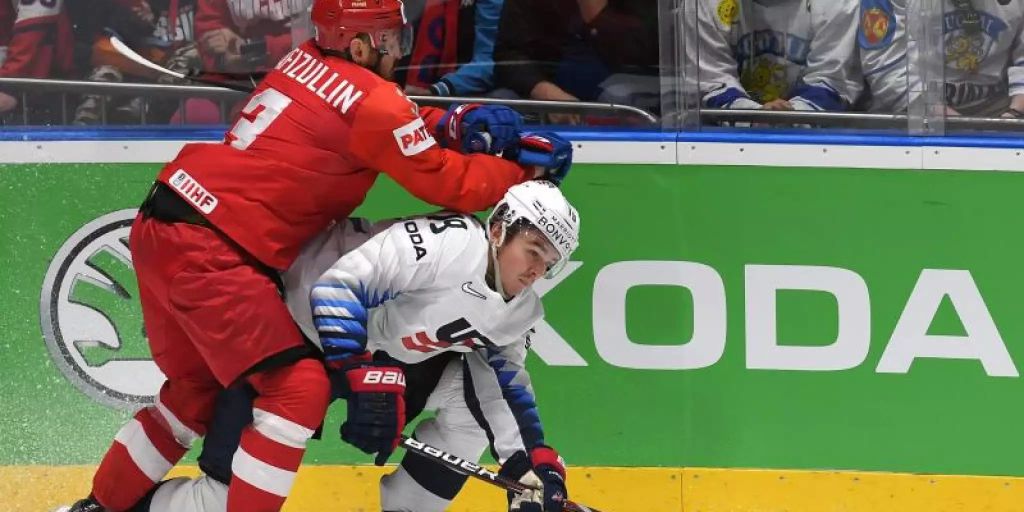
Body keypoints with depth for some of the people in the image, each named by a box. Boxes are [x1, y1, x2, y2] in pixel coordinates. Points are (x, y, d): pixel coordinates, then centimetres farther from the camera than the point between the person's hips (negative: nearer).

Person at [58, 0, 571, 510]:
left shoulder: (309, 61, 12)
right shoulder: (372, 100, -11)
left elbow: (389, 129, 23)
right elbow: (446, 184, -4)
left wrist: (451, 123, 8)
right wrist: (523, 170, 8)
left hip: (159, 229, 9)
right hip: (206, 255, -9)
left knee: (200, 386, 24)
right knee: (298, 388, -7)